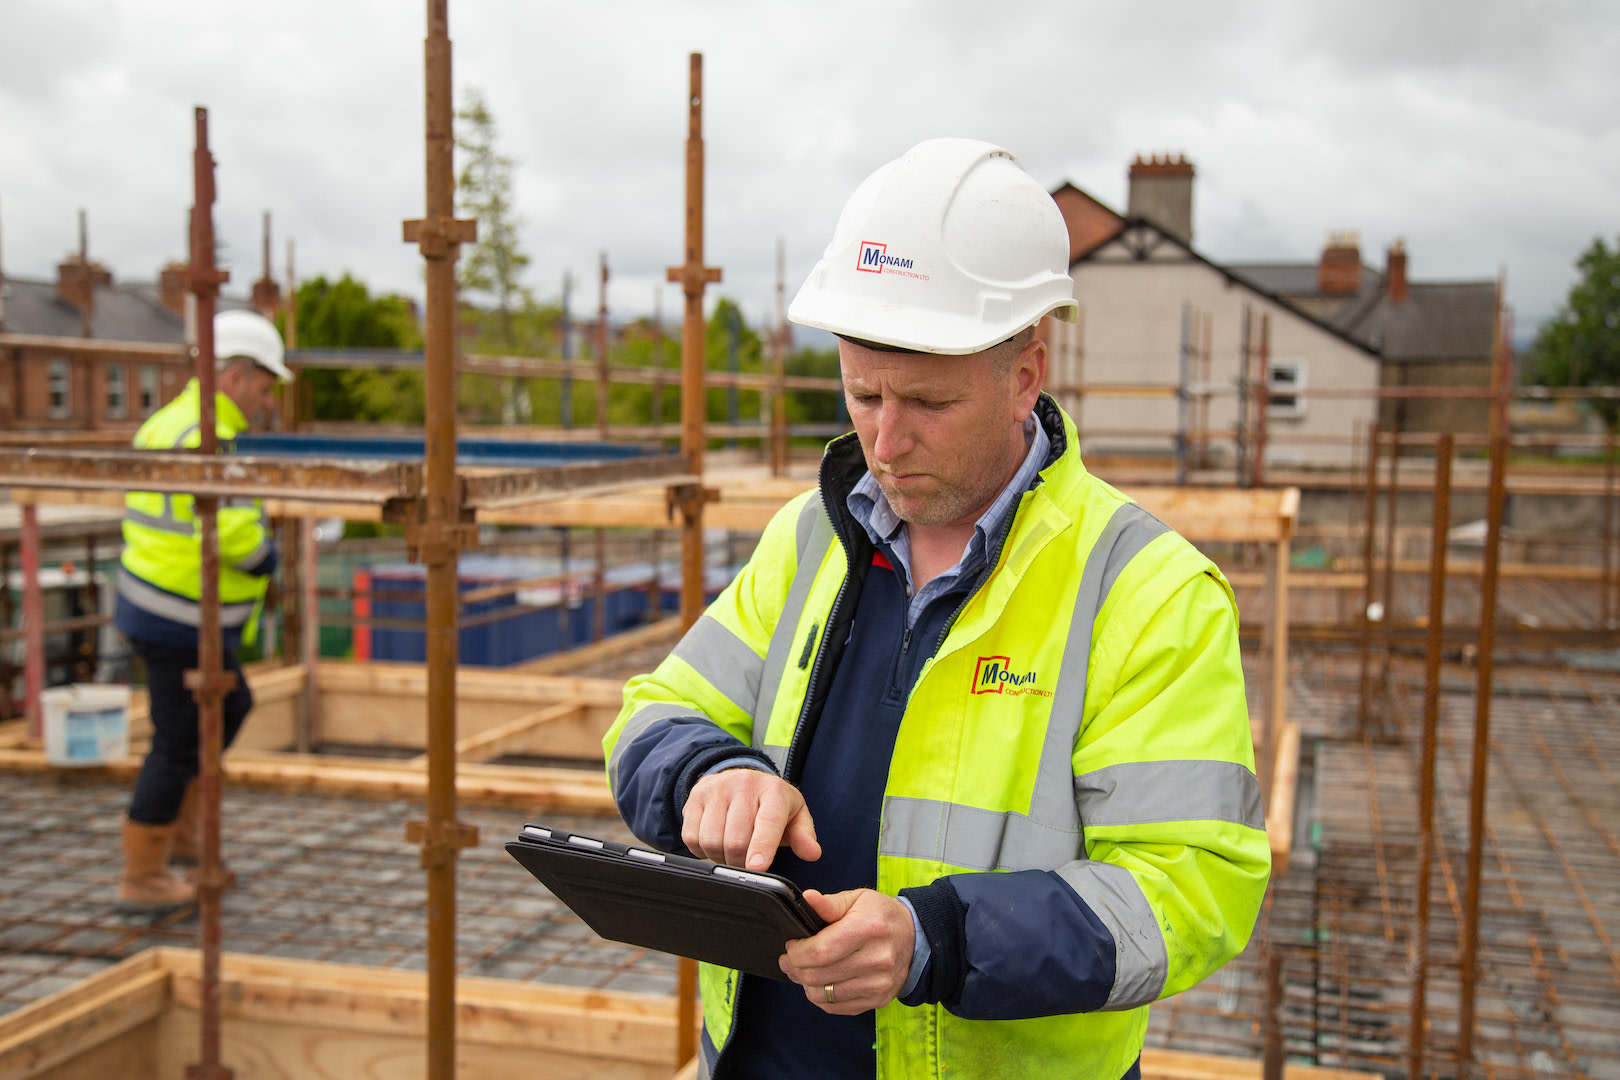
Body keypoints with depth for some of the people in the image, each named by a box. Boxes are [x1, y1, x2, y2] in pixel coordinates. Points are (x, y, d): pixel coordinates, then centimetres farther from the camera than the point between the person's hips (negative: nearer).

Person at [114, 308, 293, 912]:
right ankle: (142, 879, 15)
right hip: (183, 626, -10)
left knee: (231, 707, 26)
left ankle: (177, 830, 33)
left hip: (155, 607, 10)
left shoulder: (173, 422, 9)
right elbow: (237, 535, -32)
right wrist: (267, 559, -8)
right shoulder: (206, 441, -24)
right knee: (178, 746, 2)